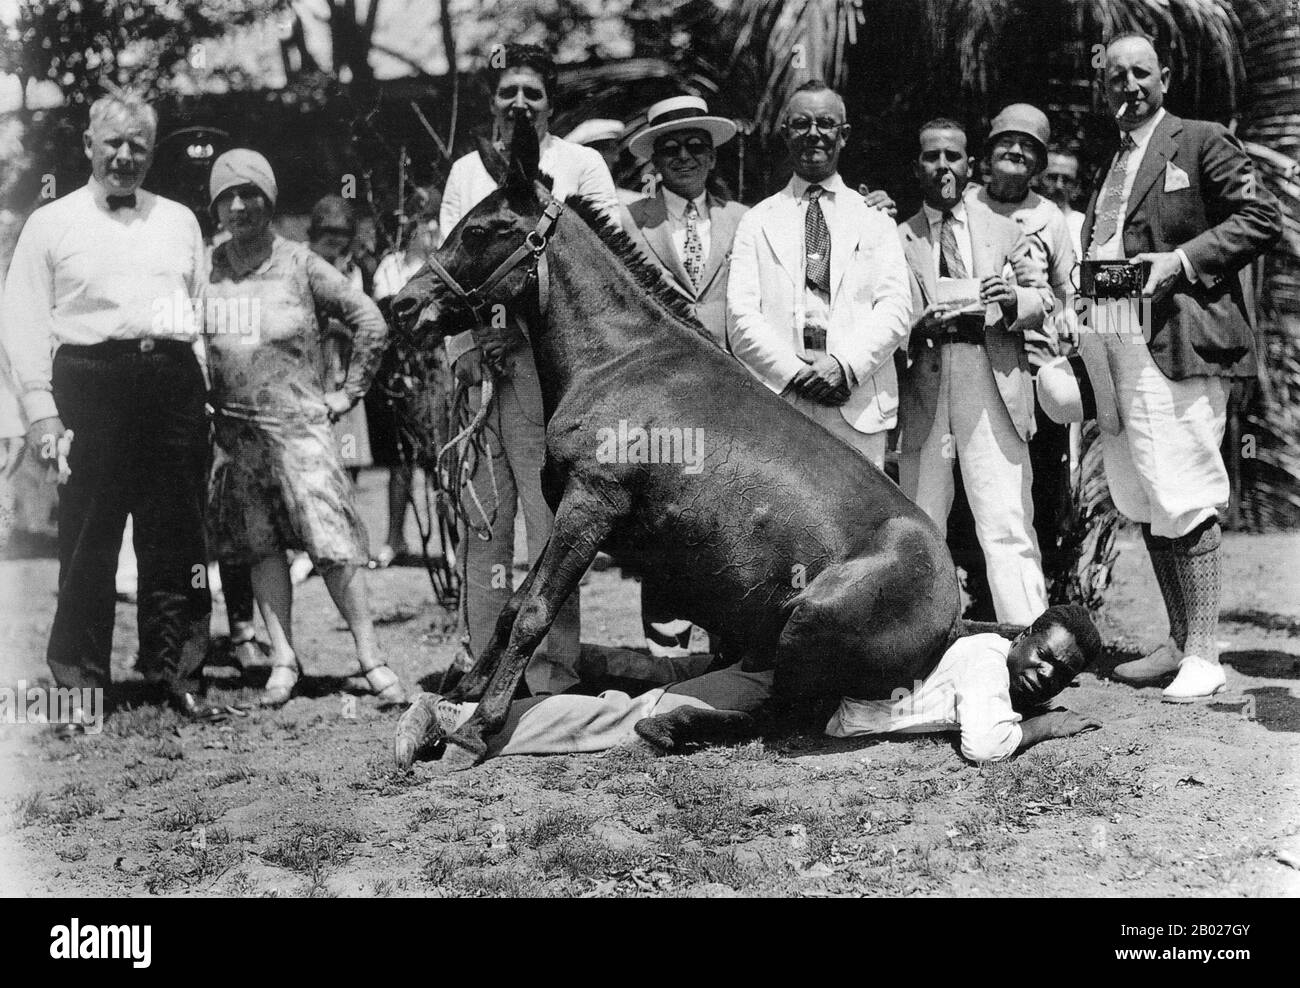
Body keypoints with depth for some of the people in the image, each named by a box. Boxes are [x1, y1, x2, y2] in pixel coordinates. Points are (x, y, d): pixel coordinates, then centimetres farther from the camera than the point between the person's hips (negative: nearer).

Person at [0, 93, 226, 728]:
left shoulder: (179, 221, 19)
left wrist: (209, 392, 6)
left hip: (174, 381, 3)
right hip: (90, 383, -2)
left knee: (177, 539, 3)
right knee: (87, 541, -2)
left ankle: (179, 676, 11)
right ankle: (79, 685, 6)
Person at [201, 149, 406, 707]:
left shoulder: (300, 265, -2)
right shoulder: (205, 268, 5)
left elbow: (370, 322, 2)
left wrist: (348, 392, 1)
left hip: (299, 425, -3)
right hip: (233, 431, 3)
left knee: (333, 546, -7)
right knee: (261, 548, 5)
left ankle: (370, 658, -2)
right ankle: (283, 661, 10)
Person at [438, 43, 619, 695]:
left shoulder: (580, 165, 11)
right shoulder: (466, 172, 20)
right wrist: (464, 346, -3)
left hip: (549, 352, -3)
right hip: (476, 353, 3)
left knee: (547, 515, -8)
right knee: (483, 517, 3)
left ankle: (551, 670, -5)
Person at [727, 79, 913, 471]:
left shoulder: (875, 220, 17)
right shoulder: (757, 222, 15)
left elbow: (896, 309, 5)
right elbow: (740, 316, 3)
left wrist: (844, 365, -12)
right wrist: (794, 371, -12)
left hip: (859, 409, 1)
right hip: (776, 404, 0)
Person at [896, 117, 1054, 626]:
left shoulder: (1004, 229, 17)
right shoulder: (899, 239, 14)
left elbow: (1044, 299, 11)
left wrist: (1015, 299, -11)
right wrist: (919, 327, -13)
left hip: (992, 382, -1)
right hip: (921, 387, 1)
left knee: (1007, 527, -9)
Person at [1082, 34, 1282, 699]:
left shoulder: (1201, 142, 1)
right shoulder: (1111, 165, 23)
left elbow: (1263, 219, -6)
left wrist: (1182, 260, -15)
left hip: (1175, 343, -8)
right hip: (1113, 350, 8)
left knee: (1181, 502, -10)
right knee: (1144, 507, 10)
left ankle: (1203, 657, -5)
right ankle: (1178, 642, 18)